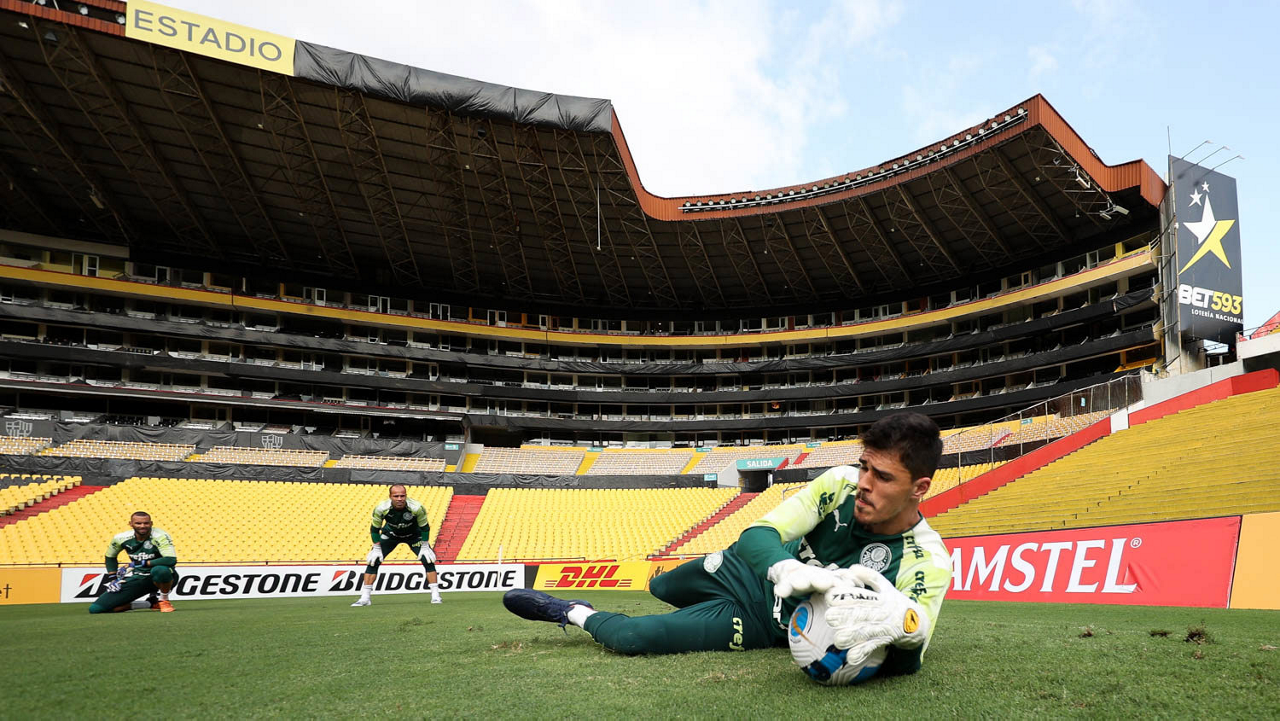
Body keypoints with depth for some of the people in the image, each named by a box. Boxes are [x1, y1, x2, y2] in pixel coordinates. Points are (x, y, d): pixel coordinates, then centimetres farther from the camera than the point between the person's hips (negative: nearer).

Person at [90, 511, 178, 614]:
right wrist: (113, 578, 7)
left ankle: (164, 600, -11)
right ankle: (150, 604, 8)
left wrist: (143, 563, -22)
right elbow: (110, 557, 18)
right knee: (95, 609, -4)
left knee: (160, 570, -43)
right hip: (137, 579, 6)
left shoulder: (160, 537, -19)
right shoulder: (121, 538, -3)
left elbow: (171, 560, -32)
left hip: (157, 578, -6)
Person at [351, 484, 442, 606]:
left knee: (428, 560, -16)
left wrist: (425, 547, -15)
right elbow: (375, 529, -13)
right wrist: (377, 549, -12)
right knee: (373, 560, -11)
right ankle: (365, 598, -1)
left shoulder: (417, 508, -35)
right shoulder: (381, 509, -31)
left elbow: (425, 528, -18)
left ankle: (435, 595, -5)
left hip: (414, 535, -1)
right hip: (390, 534, 1)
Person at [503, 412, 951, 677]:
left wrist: (903, 625, -61)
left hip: (765, 623, -3)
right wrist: (793, 571, -50)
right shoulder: (842, 483, -21)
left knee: (631, 637, -15)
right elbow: (758, 535, -27)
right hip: (750, 568, 3)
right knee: (661, 588, 27)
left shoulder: (926, 562, -28)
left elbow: (904, 663, -36)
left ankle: (576, 615, 15)